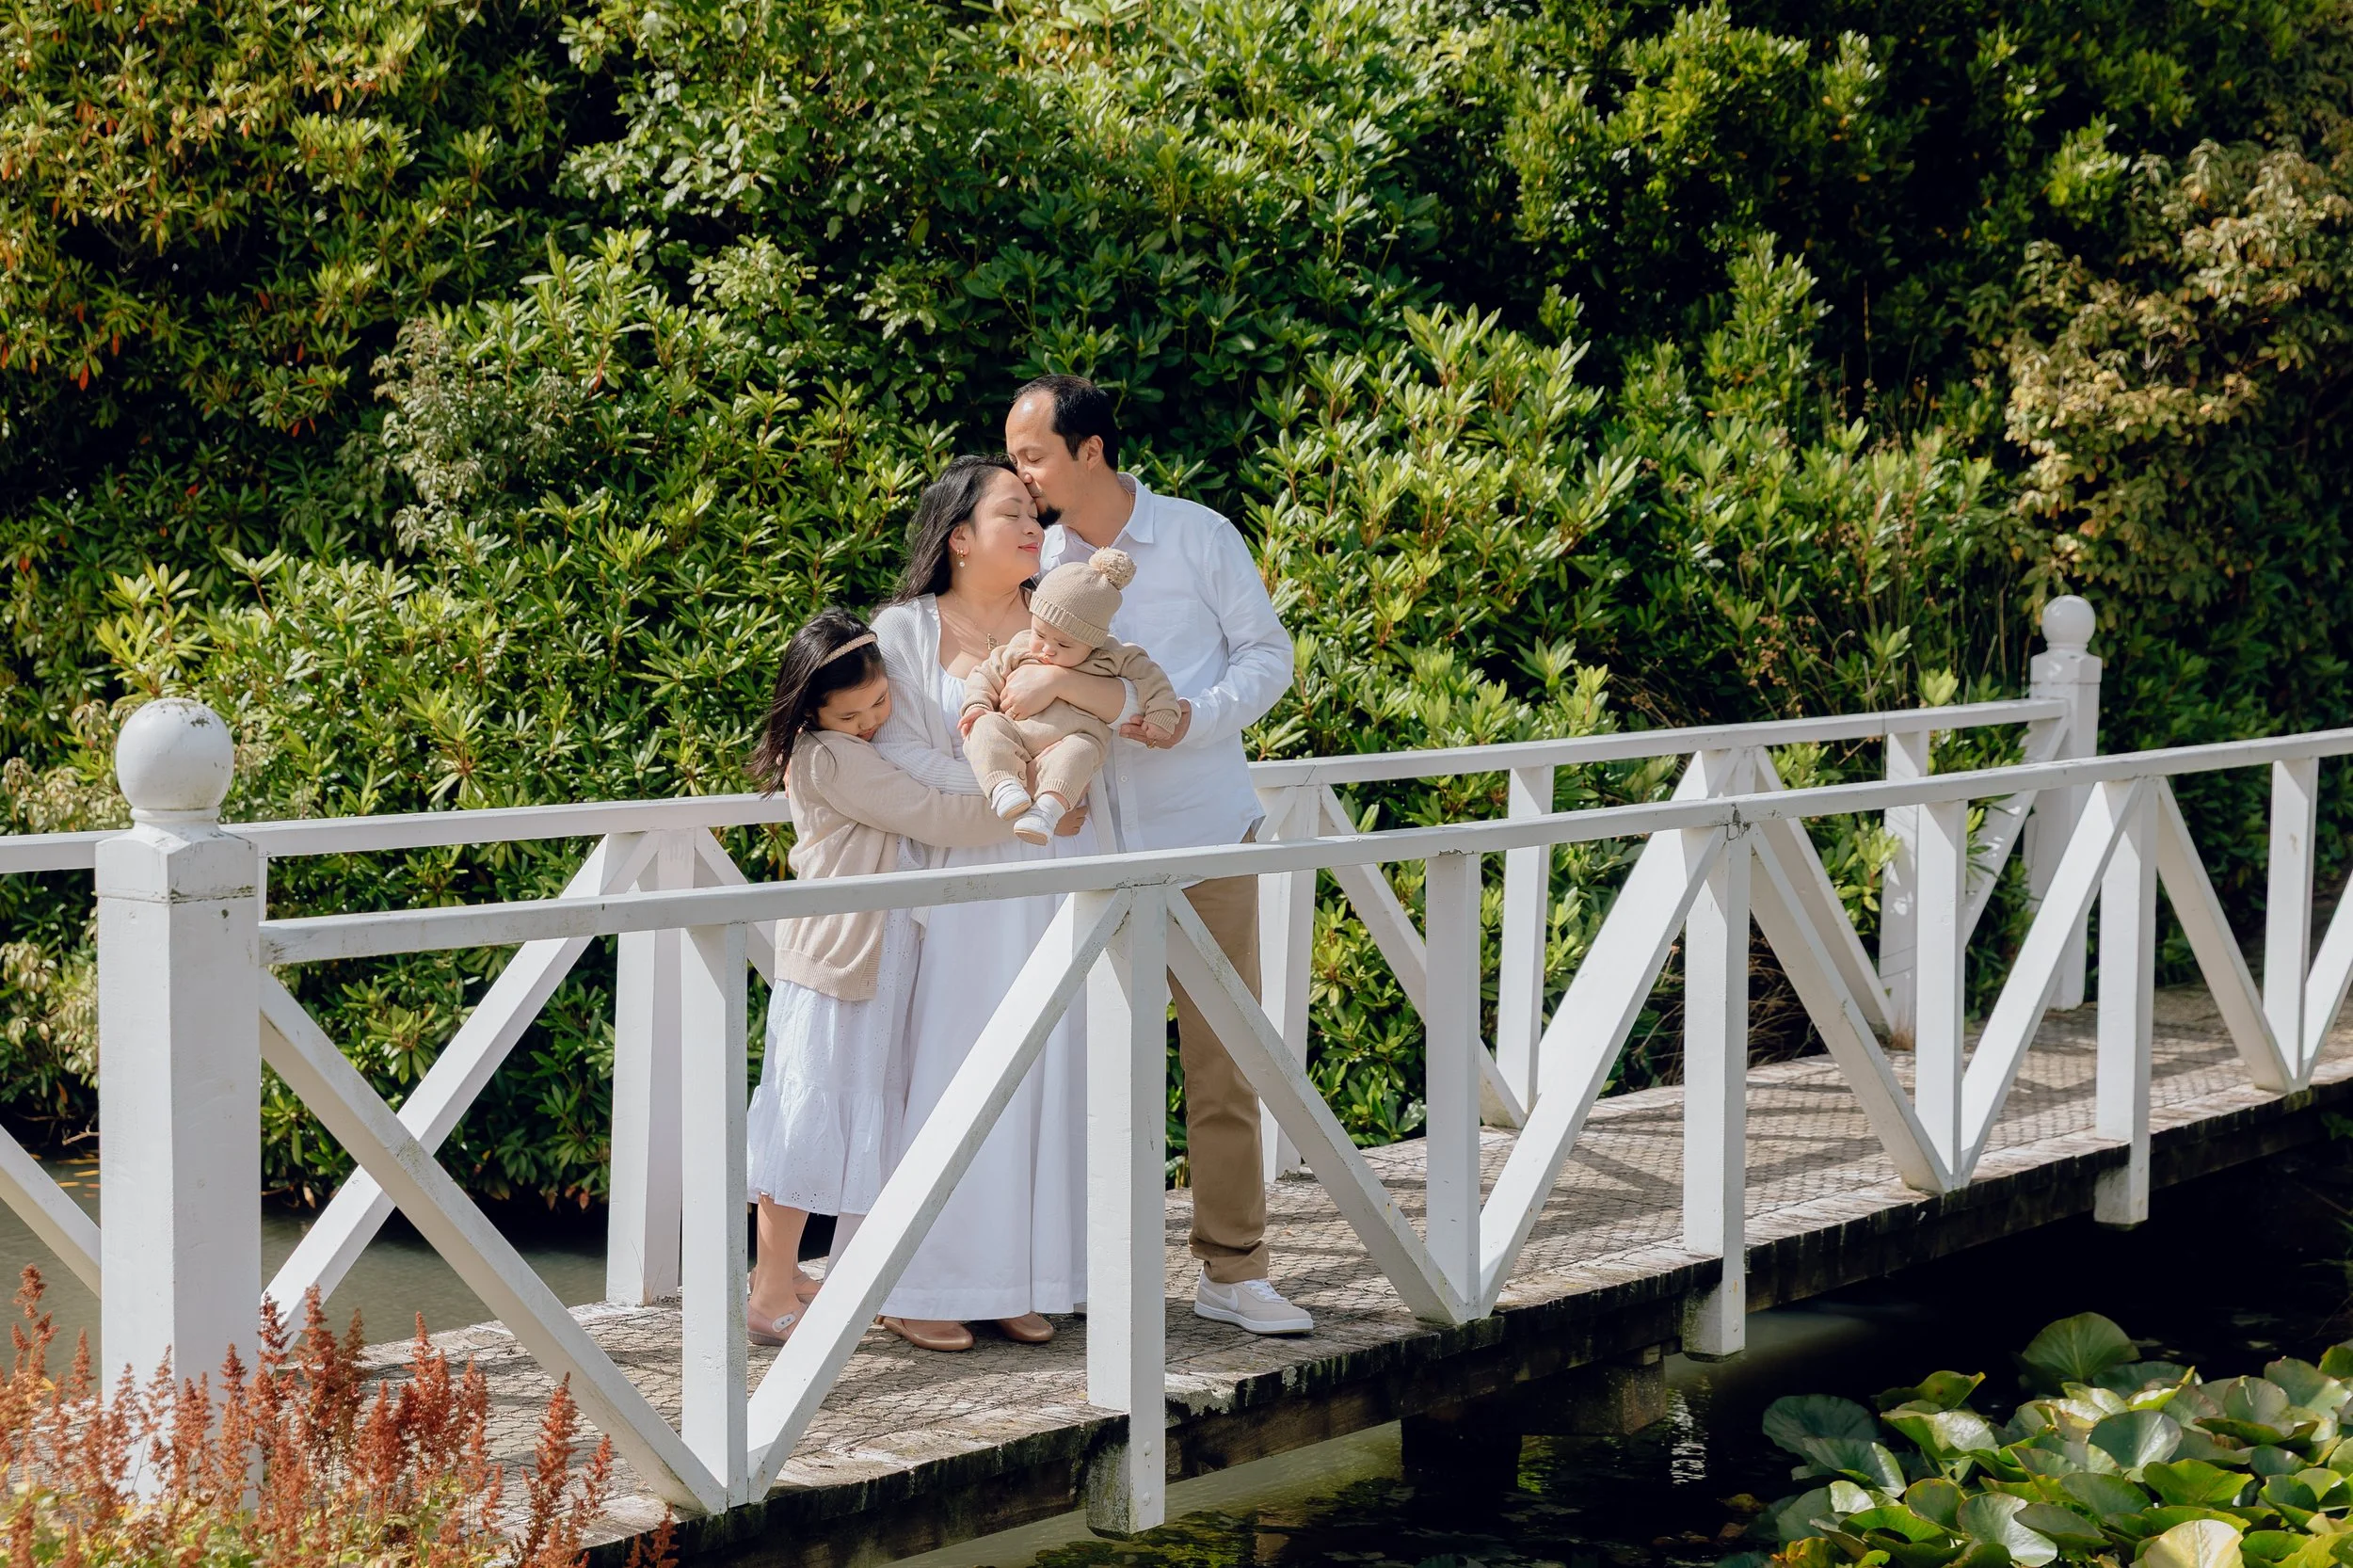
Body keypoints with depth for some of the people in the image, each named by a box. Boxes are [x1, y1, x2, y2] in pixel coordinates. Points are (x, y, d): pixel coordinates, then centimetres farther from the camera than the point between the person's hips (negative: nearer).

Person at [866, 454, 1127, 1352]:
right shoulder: (907, 630, 1)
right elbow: (900, 758, -5)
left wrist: (1060, 679, -18)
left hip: (1059, 877, 4)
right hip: (957, 880, -3)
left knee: (1045, 1069, 3)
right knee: (947, 1073, -5)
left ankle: (1016, 1280, 10)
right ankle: (916, 1286, 0)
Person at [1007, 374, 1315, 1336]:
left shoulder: (1199, 536, 0)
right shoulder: (1035, 562, 7)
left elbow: (1268, 653, 2)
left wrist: (1197, 718, -15)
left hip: (1205, 831, -2)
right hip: (1092, 844, 2)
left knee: (1224, 1056, -1)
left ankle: (1232, 1268, 6)